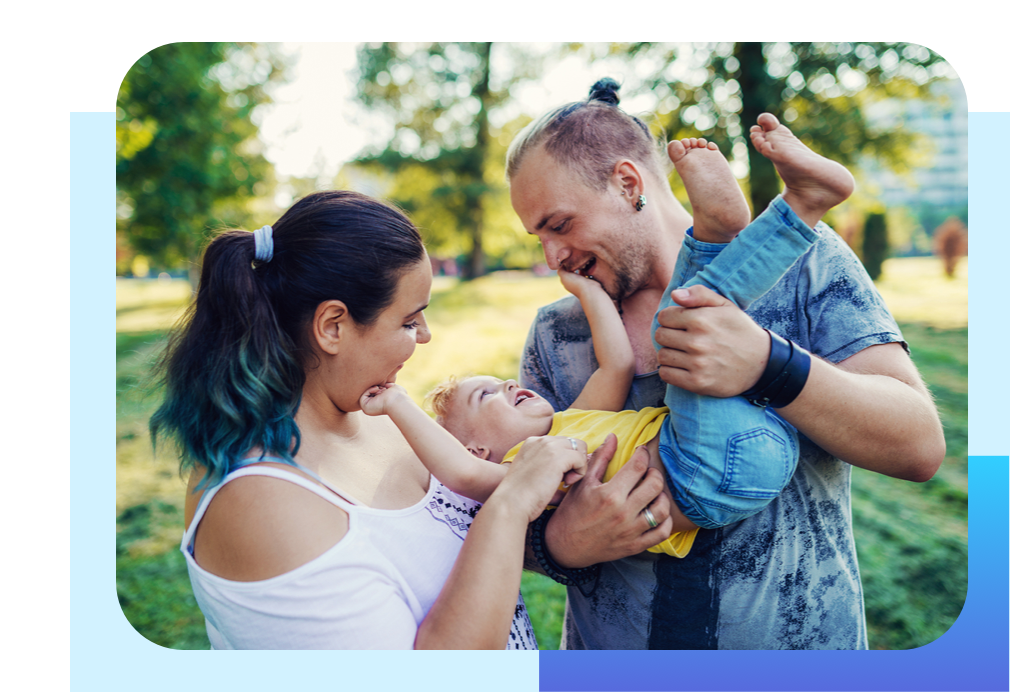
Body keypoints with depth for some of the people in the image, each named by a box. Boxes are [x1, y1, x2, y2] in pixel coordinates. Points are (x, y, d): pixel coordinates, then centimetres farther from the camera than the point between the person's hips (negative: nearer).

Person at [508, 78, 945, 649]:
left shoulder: (802, 262, -10)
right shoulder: (555, 335, -3)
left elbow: (920, 446, -17)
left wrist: (765, 365, -31)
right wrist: (559, 544, -25)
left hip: (800, 636, -1)